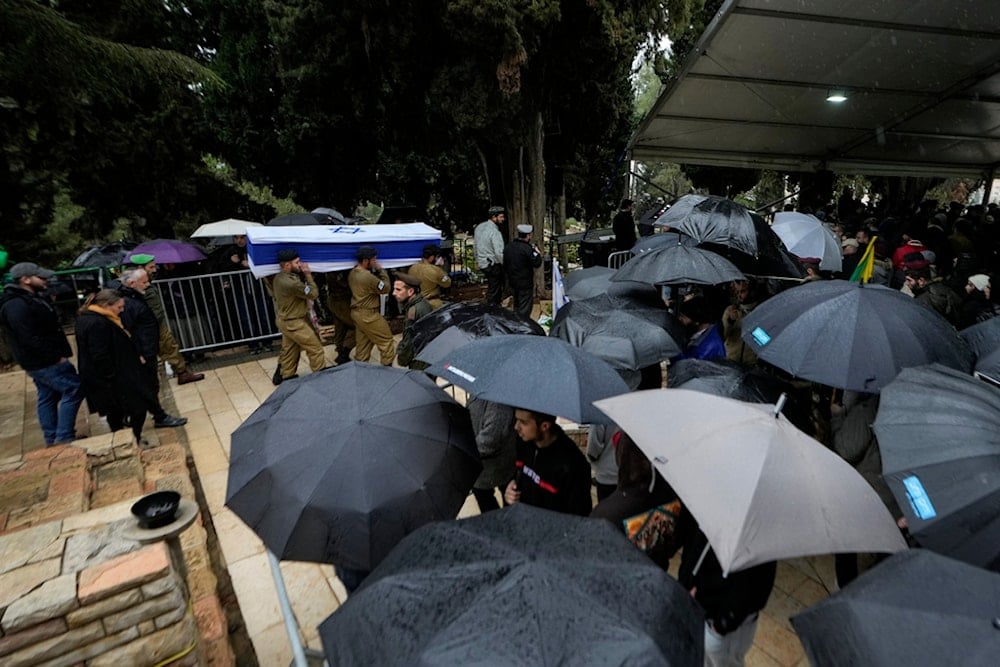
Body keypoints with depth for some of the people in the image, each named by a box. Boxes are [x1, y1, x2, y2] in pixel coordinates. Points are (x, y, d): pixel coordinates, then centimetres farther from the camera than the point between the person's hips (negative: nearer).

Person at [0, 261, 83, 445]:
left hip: (42, 361, 11)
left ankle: (52, 439, 26)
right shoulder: (17, 305, -20)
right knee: (74, 390, -9)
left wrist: (58, 355, 12)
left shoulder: (31, 298, 12)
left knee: (48, 397, 16)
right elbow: (31, 339, -25)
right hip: (45, 362, -11)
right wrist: (57, 356, -20)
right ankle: (64, 438, -4)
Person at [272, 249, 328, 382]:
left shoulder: (279, 278, 1)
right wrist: (308, 274, -14)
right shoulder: (291, 282, -30)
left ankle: (287, 376, 32)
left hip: (285, 320, 10)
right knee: (315, 347, 5)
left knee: (289, 350, 20)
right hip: (294, 323, -9)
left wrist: (303, 275, -6)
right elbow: (313, 294, -21)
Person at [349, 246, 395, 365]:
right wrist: (381, 270, -9)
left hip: (356, 312, 9)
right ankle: (387, 366, 9)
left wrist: (377, 272, 0)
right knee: (387, 340, 3)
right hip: (368, 314, -9)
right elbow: (385, 288, -14)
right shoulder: (368, 276, -25)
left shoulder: (352, 273, 5)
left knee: (363, 343, 19)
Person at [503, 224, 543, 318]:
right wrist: (537, 253, -2)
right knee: (525, 307, 2)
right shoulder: (527, 248, -21)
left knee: (516, 305, 22)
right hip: (525, 283, -8)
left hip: (512, 281, 8)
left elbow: (505, 265, 12)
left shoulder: (508, 246, 4)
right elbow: (537, 263, -19)